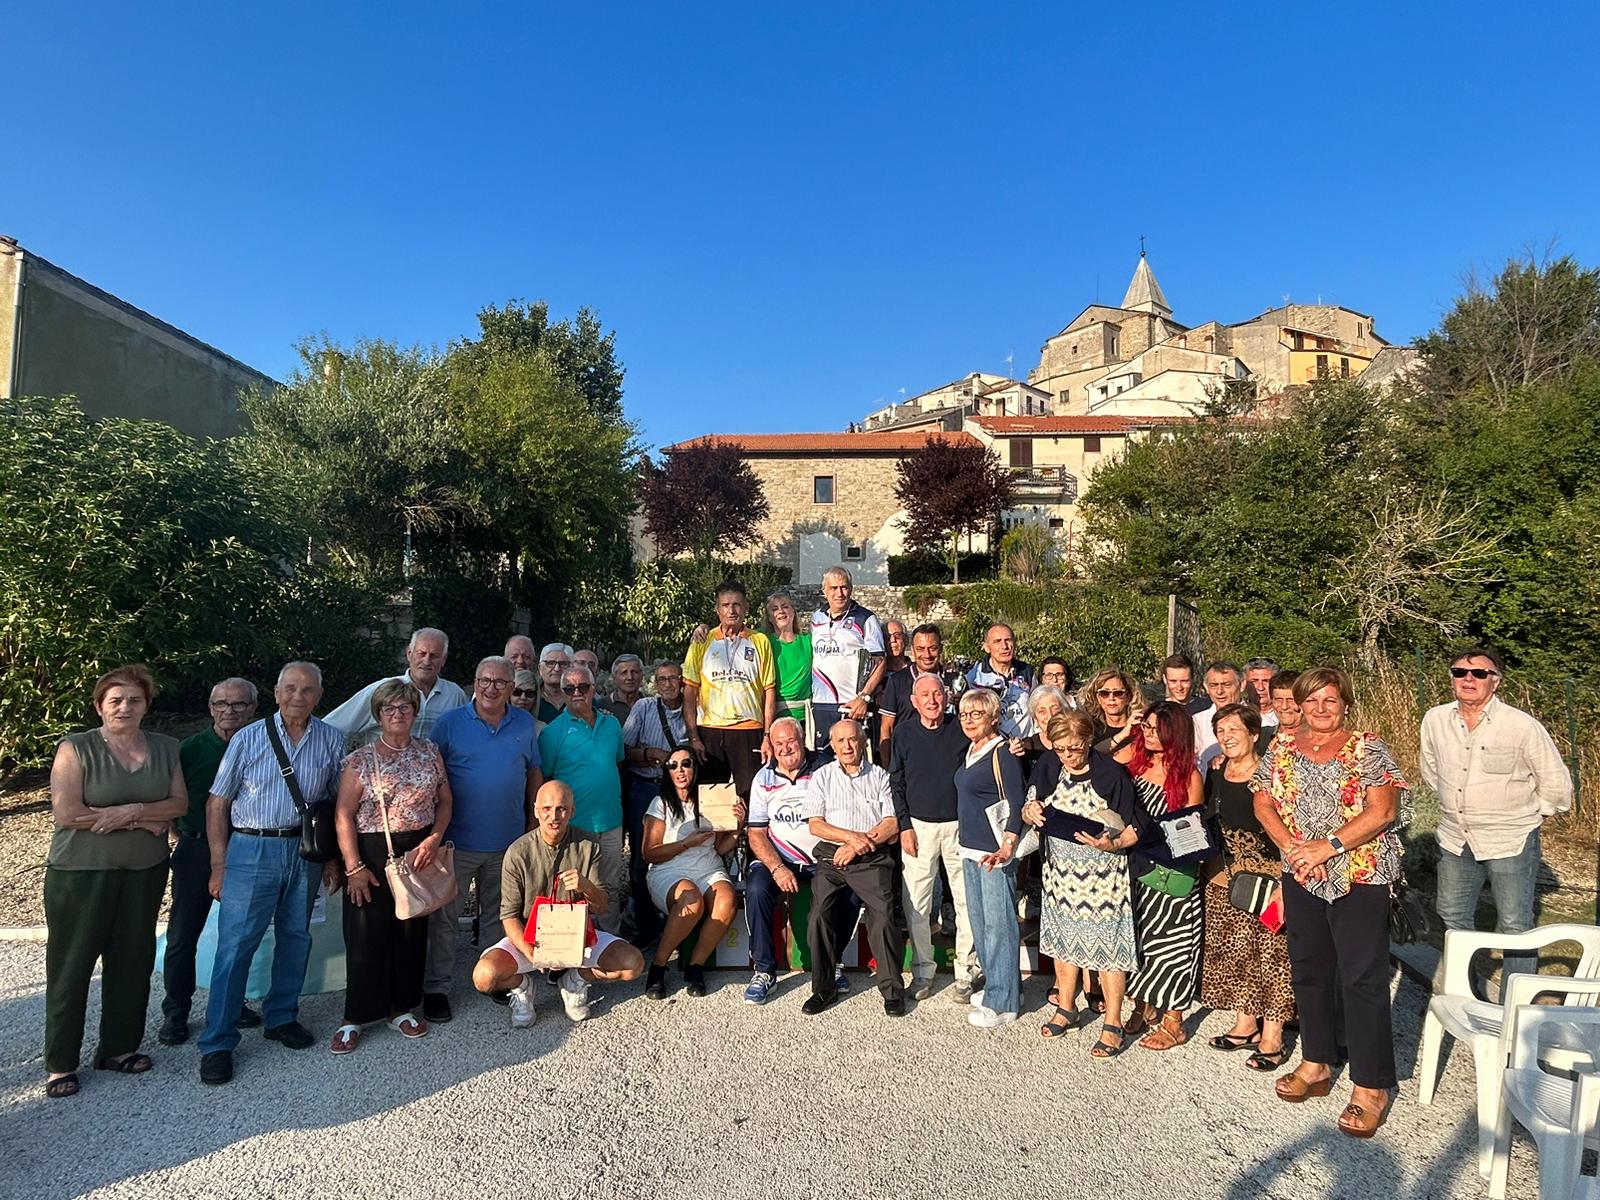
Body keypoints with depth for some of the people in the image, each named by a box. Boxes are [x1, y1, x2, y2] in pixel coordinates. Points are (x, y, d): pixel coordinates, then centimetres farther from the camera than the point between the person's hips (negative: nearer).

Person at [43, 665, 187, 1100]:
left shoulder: (165, 748, 5)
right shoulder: (76, 748, -8)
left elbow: (179, 804, 0)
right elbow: (66, 814, -17)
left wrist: (131, 810, -18)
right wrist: (143, 821, -15)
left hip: (145, 872, 4)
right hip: (81, 872, -4)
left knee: (132, 961, 10)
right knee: (72, 965, 5)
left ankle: (118, 1047, 24)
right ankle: (60, 1063, 18)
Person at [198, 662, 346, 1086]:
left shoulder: (331, 740, 2)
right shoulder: (249, 738, -3)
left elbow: (338, 803, 8)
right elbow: (217, 803, -1)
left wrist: (334, 859, 5)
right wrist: (219, 865, -4)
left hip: (306, 850, 3)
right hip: (252, 849, -3)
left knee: (296, 938, 13)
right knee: (235, 944, -3)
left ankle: (281, 1018, 31)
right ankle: (217, 1043, 9)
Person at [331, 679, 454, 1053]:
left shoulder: (429, 753, 4)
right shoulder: (361, 760, -5)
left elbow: (444, 800, 9)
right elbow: (344, 815, -7)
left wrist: (434, 839, -6)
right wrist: (353, 867, -12)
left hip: (419, 852, 3)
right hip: (372, 853, -3)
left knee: (412, 930, 11)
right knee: (367, 935, 2)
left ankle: (402, 1007, 27)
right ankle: (355, 1018, 18)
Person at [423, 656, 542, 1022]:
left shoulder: (525, 723, 3)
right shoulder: (450, 723, -5)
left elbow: (534, 772, 11)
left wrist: (533, 821, 8)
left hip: (508, 841, 3)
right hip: (458, 840, -2)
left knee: (498, 916, 17)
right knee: (444, 917, 5)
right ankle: (436, 988, 18)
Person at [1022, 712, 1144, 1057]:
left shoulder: (1111, 774, -15)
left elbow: (1136, 827, -10)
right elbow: (1030, 808, 10)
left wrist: (1113, 844, -28)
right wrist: (1030, 811, -12)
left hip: (1102, 875, -5)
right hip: (1061, 871, 5)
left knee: (1107, 944, 2)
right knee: (1065, 938, 17)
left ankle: (1113, 1025, 18)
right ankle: (1066, 1008, 35)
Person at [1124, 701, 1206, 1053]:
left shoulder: (1189, 776, -10)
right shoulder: (1135, 765, 2)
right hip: (1136, 869, 5)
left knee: (1170, 943, 3)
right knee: (1138, 936, 13)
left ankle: (1174, 1024, 17)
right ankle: (1144, 1007, 31)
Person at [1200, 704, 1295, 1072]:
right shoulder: (1215, 775, 6)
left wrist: (1284, 884, -19)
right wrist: (1208, 872, 14)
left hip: (1265, 877, -6)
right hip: (1223, 879, 6)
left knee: (1267, 952, 0)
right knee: (1233, 951, 12)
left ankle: (1272, 1037, 12)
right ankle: (1245, 1024, 26)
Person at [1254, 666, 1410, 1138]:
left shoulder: (1367, 748, -6)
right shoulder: (1282, 747, 6)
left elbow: (1383, 810, -15)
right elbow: (1264, 803, 5)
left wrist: (1328, 845, -18)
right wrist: (1292, 847, -9)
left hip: (1360, 877, -4)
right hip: (1301, 877, 5)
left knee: (1363, 979, -1)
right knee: (1308, 970, 14)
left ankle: (1370, 1086, 11)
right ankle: (1316, 1064, 30)